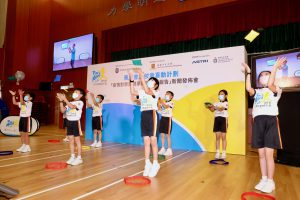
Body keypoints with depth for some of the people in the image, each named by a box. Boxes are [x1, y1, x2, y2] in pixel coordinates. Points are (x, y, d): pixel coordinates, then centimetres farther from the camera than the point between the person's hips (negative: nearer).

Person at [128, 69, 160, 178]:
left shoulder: (155, 92, -1)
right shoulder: (142, 93, 14)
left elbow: (147, 91, -21)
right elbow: (133, 92, -2)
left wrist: (142, 77, -22)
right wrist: (131, 80, -7)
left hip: (152, 115, -5)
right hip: (144, 116, 5)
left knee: (153, 141, -3)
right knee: (146, 142, 8)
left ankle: (155, 164, 7)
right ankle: (147, 163, 16)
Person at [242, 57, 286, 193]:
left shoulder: (276, 90, 8)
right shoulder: (256, 92, 19)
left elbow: (270, 84, -14)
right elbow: (248, 89, -2)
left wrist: (275, 67, -7)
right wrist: (248, 73, 5)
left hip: (270, 121, -4)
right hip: (258, 122, 4)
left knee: (268, 154, -6)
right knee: (261, 154, 7)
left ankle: (270, 181, 5)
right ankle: (264, 179, 17)